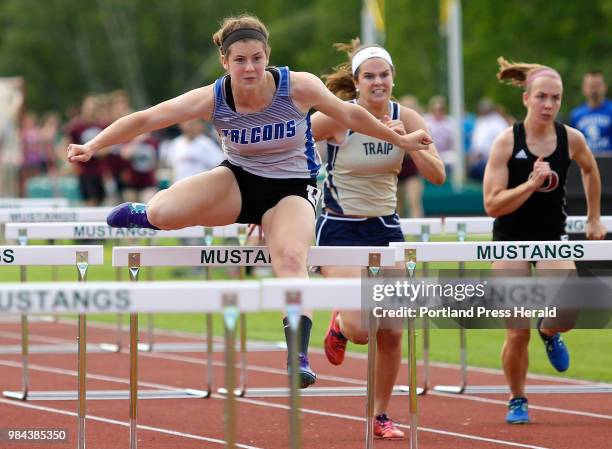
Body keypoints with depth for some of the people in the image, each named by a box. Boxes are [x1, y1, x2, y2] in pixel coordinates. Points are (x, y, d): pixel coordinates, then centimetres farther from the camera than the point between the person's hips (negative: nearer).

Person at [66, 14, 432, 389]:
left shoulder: (298, 87, -19)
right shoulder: (213, 99, -18)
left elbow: (349, 114, -3)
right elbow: (145, 119, -17)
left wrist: (400, 140, 8)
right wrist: (92, 146, -24)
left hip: (291, 189, -1)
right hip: (237, 182, 1)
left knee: (291, 259, -31)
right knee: (163, 212, -21)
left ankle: (299, 357, -31)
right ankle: (142, 215, 19)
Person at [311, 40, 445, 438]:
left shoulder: (407, 118, -3)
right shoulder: (338, 118, -14)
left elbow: (437, 175, -8)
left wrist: (406, 141, -23)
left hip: (386, 229, 4)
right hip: (341, 230, -4)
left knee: (392, 333, 2)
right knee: (362, 328, -17)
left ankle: (382, 416, 20)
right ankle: (339, 326, 21)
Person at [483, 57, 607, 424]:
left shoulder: (571, 139, -7)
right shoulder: (506, 142, -15)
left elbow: (591, 170, 17)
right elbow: (492, 205, -17)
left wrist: (595, 218, 19)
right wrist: (531, 184, -29)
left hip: (553, 236, 1)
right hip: (512, 239, -1)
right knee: (517, 332, -1)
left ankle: (549, 332, 12)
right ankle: (517, 401, 23)